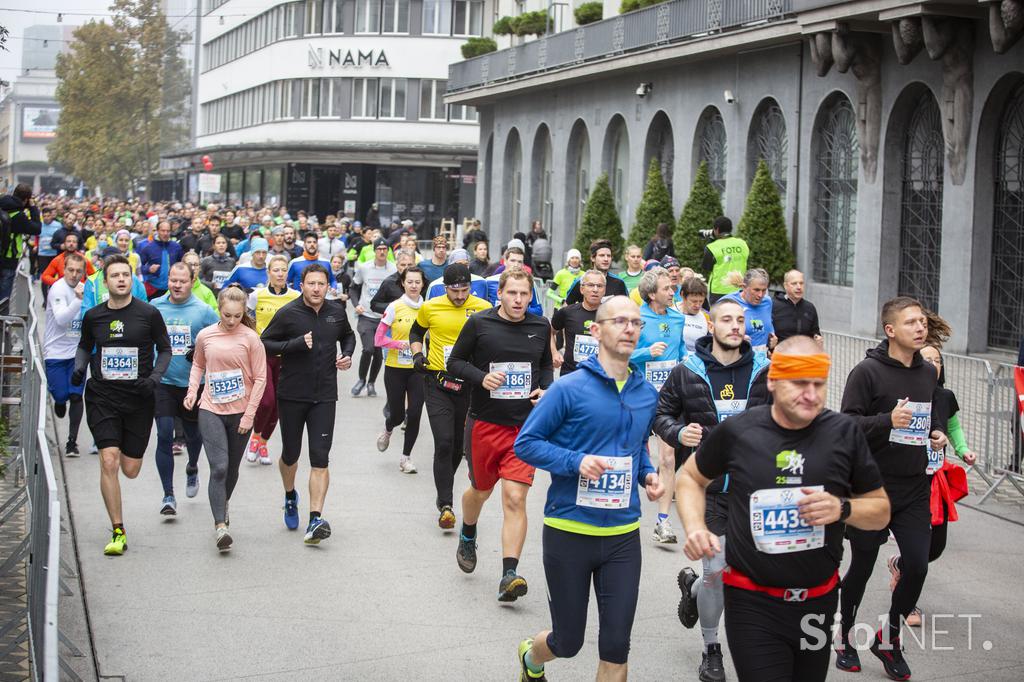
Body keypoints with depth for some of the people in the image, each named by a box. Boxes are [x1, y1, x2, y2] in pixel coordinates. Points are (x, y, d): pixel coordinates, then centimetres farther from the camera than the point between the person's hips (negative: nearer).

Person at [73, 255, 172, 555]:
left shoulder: (149, 314, -3)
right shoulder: (93, 316, 3)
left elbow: (164, 350, 6)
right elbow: (85, 347, 19)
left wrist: (154, 378, -10)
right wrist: (79, 367, -1)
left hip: (138, 398, 0)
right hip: (102, 397, 0)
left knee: (130, 470, 5)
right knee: (109, 462, -14)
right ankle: (118, 533, -4)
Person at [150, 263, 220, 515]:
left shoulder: (204, 311, -4)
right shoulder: (154, 307, 1)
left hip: (193, 383, 0)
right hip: (162, 382, 0)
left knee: (193, 434, 17)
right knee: (164, 436, -9)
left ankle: (192, 468, 51)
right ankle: (168, 495, -3)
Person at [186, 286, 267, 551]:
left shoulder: (250, 338, -7)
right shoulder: (205, 336, 0)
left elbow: (260, 378, -4)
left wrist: (249, 415, -8)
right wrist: (192, 391, 2)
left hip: (240, 412, 0)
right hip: (211, 410, 0)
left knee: (232, 469, 14)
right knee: (218, 467, -13)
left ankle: (223, 503, 43)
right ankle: (220, 525, -14)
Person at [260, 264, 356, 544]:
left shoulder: (336, 311, 3)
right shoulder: (288, 313, -9)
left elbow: (348, 335, 23)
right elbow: (265, 343, -7)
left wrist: (347, 354, 3)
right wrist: (296, 344, -20)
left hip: (324, 396, 1)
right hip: (291, 394, -1)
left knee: (320, 458, -9)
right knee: (290, 454, 13)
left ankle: (315, 520, -14)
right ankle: (290, 496, 43)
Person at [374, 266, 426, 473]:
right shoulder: (394, 307, -6)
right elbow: (379, 338, -5)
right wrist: (399, 344, -20)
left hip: (418, 369, 1)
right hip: (395, 368, -1)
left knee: (414, 414, -6)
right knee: (397, 414, 4)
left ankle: (406, 457, 11)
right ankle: (388, 430, 42)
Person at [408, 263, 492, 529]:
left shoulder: (484, 308, -3)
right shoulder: (430, 307, -1)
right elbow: (416, 332, 18)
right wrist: (417, 353, 0)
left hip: (469, 383, 1)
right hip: (438, 381, -1)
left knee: (458, 444, 14)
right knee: (444, 442, -13)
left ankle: (444, 490, 39)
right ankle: (446, 505, -8)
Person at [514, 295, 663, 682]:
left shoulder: (646, 394, 6)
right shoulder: (569, 389, -12)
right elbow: (525, 443, -9)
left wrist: (648, 473, 3)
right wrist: (576, 461, -23)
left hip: (623, 534, 4)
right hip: (569, 530, -4)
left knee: (616, 648, 1)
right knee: (568, 641, 10)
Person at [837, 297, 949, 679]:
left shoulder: (928, 373, 9)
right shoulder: (868, 371, -11)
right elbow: (847, 422, -15)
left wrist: (938, 432, 4)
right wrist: (888, 420, -28)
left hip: (915, 489, 5)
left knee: (917, 565, -4)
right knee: (862, 567, 8)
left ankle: (889, 637, 19)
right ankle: (845, 637, 31)